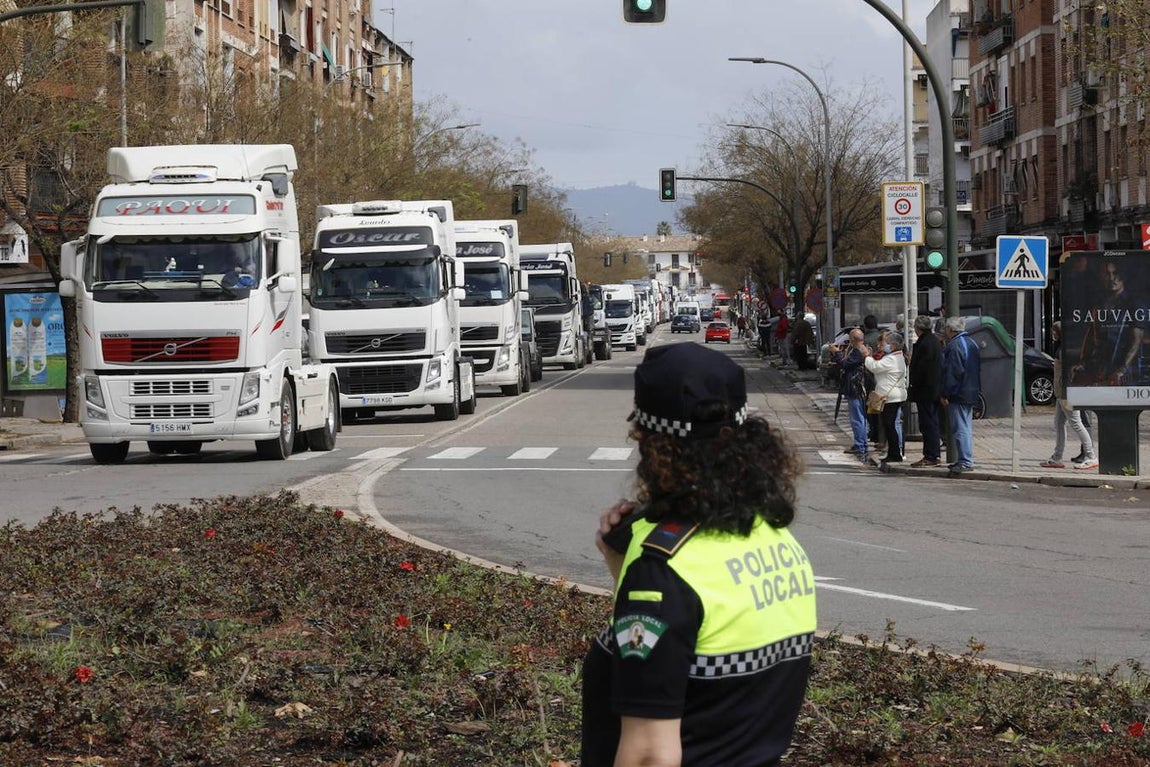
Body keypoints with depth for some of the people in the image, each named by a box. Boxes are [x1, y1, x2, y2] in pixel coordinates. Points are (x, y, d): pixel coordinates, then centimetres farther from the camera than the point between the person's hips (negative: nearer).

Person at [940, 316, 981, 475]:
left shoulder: (953, 346, -16)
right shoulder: (971, 343, 13)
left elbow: (952, 372, -20)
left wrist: (945, 394, -14)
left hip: (957, 394, -10)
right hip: (971, 393, 10)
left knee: (960, 428, -8)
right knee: (966, 427, 15)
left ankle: (965, 461, -12)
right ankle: (967, 460, 18)